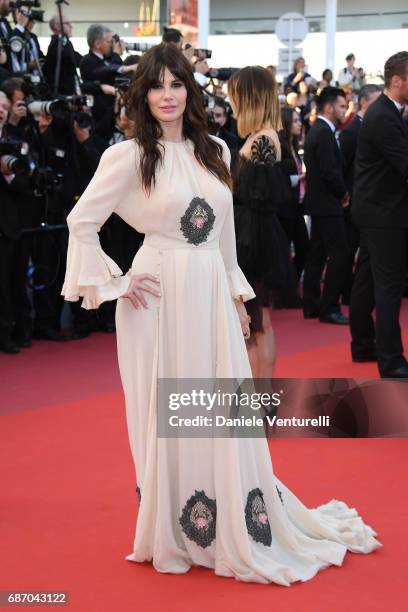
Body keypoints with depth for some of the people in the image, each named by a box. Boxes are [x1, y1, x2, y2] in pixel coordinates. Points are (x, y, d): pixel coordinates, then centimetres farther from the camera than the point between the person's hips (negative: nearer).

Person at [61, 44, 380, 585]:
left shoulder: (215, 152, 10)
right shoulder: (130, 156, -6)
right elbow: (81, 222, -5)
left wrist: (237, 295, 16)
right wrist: (115, 285, -6)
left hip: (213, 297, 5)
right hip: (161, 299, -4)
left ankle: (235, 530, 23)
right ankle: (170, 536, 19)